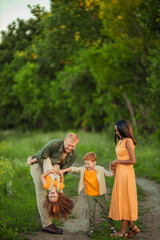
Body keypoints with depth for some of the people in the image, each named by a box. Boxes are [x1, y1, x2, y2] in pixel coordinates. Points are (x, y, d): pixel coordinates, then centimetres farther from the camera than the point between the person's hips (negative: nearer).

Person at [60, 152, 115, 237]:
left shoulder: (100, 169, -9)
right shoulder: (83, 169, -6)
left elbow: (109, 174, 1)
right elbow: (74, 169, -2)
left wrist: (113, 170, -18)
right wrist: (64, 170, -9)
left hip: (100, 194, -1)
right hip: (90, 195, 1)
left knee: (106, 210, 8)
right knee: (91, 212, 1)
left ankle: (111, 226, 23)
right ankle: (92, 228, 14)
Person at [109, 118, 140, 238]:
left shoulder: (128, 141, -14)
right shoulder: (121, 141, 13)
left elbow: (133, 161, -20)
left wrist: (117, 161, -12)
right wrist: (115, 165, 7)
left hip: (126, 174, -9)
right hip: (120, 173, 9)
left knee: (124, 201, -1)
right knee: (120, 200, 11)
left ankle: (123, 231, 9)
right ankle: (132, 227, 20)